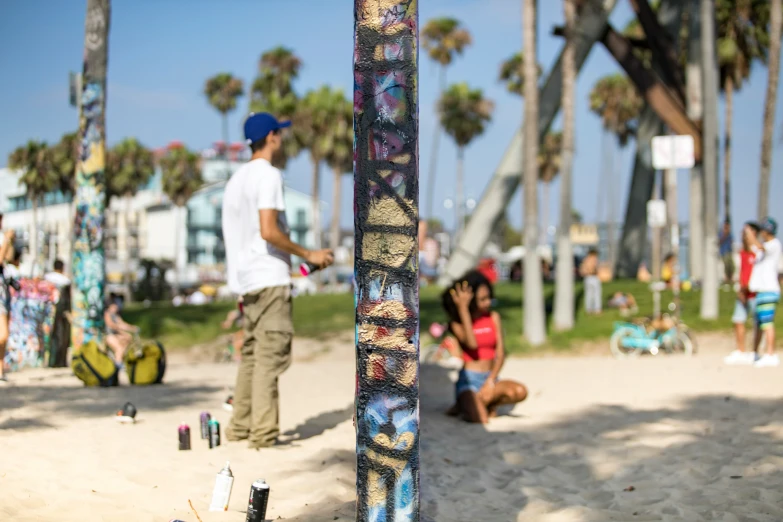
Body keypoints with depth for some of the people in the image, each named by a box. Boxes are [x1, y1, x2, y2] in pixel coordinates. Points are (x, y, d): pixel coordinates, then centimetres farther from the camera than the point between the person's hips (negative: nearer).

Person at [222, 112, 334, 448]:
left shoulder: (236, 179, 18)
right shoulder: (268, 175, -9)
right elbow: (268, 231, -20)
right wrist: (308, 254, -11)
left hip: (245, 280, 9)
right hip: (270, 279, -9)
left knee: (252, 354, 14)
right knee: (270, 356, -8)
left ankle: (240, 427, 16)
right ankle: (263, 433, -10)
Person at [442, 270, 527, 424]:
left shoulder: (494, 317, 7)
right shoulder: (456, 323, -3)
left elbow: (500, 353, 3)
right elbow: (471, 343, -23)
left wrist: (491, 381, -11)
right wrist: (463, 309, -20)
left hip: (490, 378, 5)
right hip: (469, 379, -5)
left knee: (520, 392, -26)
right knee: (480, 419, -31)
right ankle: (467, 406, 5)